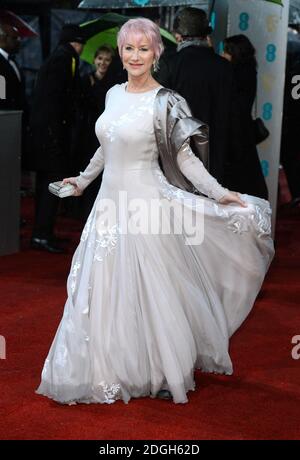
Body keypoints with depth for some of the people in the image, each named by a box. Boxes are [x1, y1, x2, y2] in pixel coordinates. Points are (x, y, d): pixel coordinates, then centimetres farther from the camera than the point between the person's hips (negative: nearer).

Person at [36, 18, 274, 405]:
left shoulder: (164, 102, -11)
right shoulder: (113, 95, 8)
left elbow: (185, 157, -9)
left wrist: (219, 194, -17)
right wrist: (83, 180, 29)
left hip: (144, 204, -6)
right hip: (110, 201, 7)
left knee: (150, 289, 2)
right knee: (108, 291, 11)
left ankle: (166, 371, 19)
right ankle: (117, 370, 26)